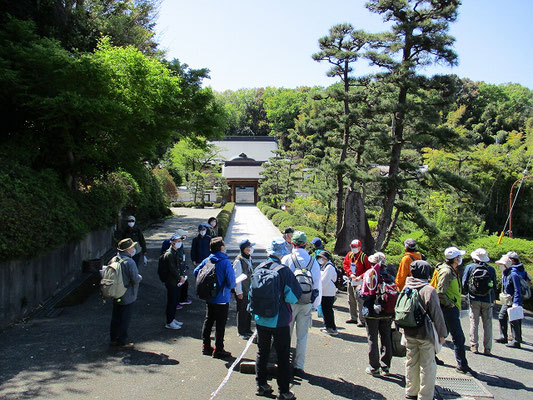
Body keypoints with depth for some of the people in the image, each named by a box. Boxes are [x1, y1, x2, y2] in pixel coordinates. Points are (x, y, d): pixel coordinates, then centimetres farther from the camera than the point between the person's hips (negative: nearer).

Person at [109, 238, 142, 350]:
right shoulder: (129, 262, -23)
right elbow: (135, 279, -25)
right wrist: (140, 277, -4)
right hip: (127, 297, -8)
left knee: (115, 318, 19)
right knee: (125, 319, 4)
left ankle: (114, 339, 31)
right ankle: (122, 342, 12)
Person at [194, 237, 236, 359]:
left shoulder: (206, 261, -1)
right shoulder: (226, 262, -18)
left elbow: (196, 272, 6)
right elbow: (231, 281, -20)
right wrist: (231, 287, 3)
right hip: (222, 299, -6)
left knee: (208, 321, 17)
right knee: (220, 324, 4)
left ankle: (206, 346, 26)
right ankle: (218, 350, 11)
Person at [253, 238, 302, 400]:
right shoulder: (284, 271, -17)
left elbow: (252, 293, 7)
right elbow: (293, 297, -15)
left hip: (261, 319, 4)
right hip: (279, 320, -4)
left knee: (262, 352, 18)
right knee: (283, 356, 7)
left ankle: (261, 385, 27)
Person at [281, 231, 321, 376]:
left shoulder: (287, 259, -7)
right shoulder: (313, 262, 1)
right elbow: (318, 285, 5)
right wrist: (315, 305, 14)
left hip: (290, 303, -2)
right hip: (307, 304, 2)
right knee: (302, 336, 10)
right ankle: (298, 366, 15)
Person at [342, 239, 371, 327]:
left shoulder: (363, 256, -9)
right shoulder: (349, 254, 8)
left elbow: (368, 269, -9)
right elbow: (345, 264, 8)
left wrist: (361, 277, -20)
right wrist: (350, 273, -7)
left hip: (359, 281, -7)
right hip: (350, 281, 7)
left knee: (359, 301, -11)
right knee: (351, 301, 16)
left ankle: (362, 320, -9)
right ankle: (353, 318, 28)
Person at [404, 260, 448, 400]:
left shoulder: (407, 287, -1)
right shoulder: (429, 290, -17)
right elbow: (437, 314, -14)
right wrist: (442, 333, -5)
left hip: (409, 332, 6)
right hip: (425, 333, -5)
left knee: (411, 362, 17)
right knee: (427, 365, 6)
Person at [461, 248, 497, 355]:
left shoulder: (469, 267, -3)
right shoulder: (491, 270, -1)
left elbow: (464, 284, 0)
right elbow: (494, 286, 4)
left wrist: (467, 294, 16)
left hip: (474, 300, -1)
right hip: (487, 301, 1)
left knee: (474, 323, 7)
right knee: (487, 325, 7)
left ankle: (474, 346, 6)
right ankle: (487, 348, 8)